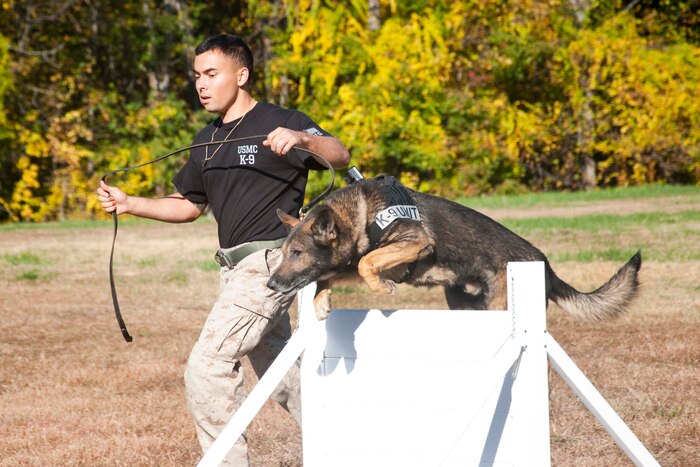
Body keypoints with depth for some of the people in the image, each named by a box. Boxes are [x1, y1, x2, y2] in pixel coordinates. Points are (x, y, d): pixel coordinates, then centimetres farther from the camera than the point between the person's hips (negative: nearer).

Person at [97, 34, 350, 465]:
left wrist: (302, 138, -42)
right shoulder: (208, 140, 15)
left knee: (207, 367, -16)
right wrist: (128, 203, 6)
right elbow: (189, 206, 20)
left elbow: (340, 156, -21)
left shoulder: (279, 121, -8)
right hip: (236, 267, 9)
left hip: (271, 261, -9)